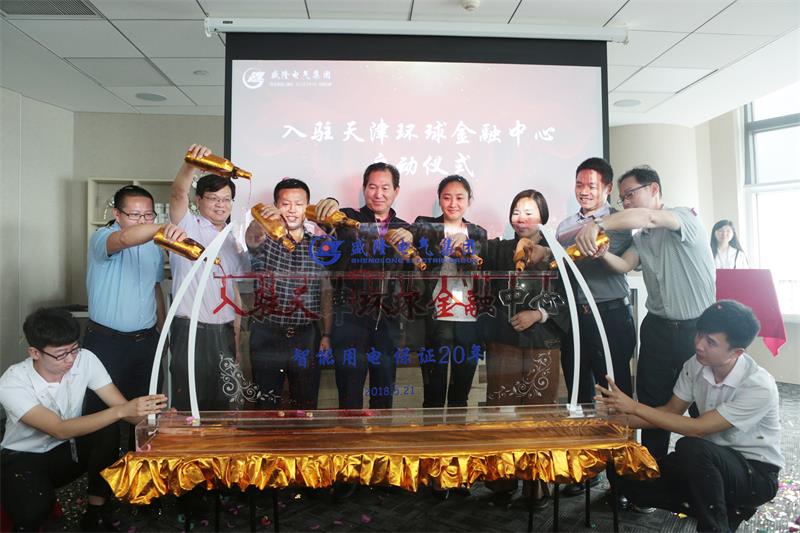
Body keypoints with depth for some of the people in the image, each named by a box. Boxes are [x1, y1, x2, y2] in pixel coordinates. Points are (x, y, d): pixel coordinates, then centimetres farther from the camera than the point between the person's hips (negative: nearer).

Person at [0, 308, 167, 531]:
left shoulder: (85, 359, -18)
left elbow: (122, 406, -20)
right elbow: (60, 430, -36)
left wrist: (154, 415, -41)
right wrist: (121, 411, -46)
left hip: (68, 448, 4)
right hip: (23, 458, -3)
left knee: (114, 439, -27)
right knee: (34, 506, -33)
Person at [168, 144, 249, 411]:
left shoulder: (233, 241, 13)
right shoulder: (188, 226, -1)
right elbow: (178, 194, -23)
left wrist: (236, 343, 13)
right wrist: (190, 164, -43)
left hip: (224, 334, 6)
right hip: (190, 332, -5)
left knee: (220, 405, 14)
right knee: (188, 407, 2)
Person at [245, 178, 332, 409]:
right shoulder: (265, 240, -2)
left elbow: (326, 293, 7)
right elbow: (251, 238, -27)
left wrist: (326, 334, 1)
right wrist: (261, 220, -50)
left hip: (306, 336, 2)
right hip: (267, 335, -2)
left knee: (306, 403, 12)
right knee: (266, 403, 9)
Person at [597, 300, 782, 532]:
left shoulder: (760, 387, -27)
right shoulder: (695, 366, -10)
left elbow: (697, 428, -28)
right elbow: (672, 411, 2)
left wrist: (634, 407, -29)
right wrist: (622, 418, -12)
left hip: (757, 472, -6)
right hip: (712, 461, 6)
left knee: (690, 447, -37)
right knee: (635, 484, -11)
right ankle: (726, 510, 3)